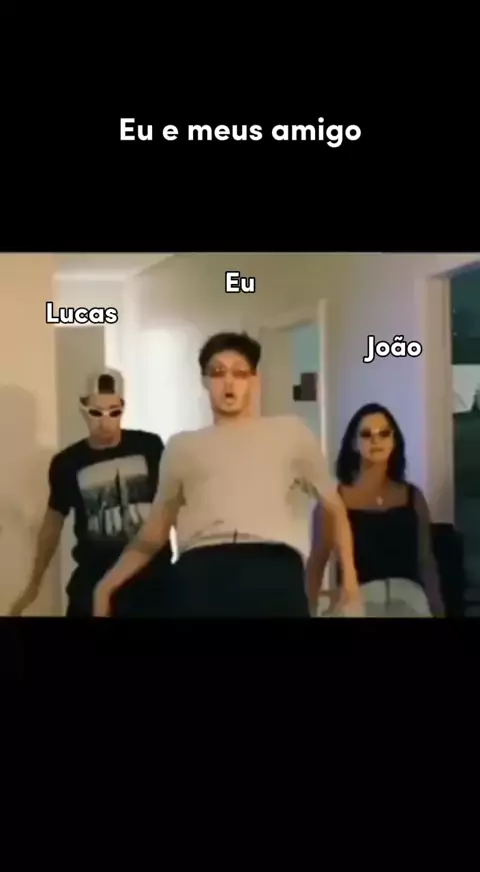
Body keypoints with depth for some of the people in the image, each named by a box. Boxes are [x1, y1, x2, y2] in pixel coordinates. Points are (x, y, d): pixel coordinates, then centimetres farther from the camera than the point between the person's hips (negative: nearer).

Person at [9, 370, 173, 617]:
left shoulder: (149, 447, -3)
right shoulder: (67, 463, 1)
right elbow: (53, 521, 12)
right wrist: (34, 584, 14)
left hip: (152, 577, 0)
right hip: (95, 581, 1)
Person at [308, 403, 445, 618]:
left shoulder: (412, 496, 10)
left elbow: (426, 561, 12)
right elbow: (317, 562, 1)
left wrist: (437, 609, 9)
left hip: (409, 599, 3)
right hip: (356, 600, -2)